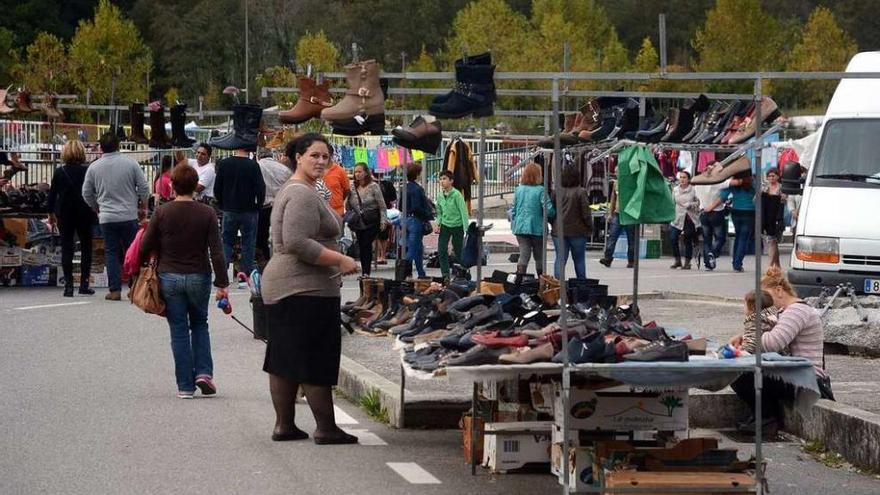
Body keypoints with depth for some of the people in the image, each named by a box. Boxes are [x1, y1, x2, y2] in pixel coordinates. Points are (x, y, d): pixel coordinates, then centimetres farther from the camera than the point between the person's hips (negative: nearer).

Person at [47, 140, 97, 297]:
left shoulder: (59, 172, -4)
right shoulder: (88, 171, -8)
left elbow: (52, 193, 2)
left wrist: (51, 213, 13)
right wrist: (95, 211, 5)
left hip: (64, 213, 1)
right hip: (84, 213, -1)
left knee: (66, 248, 4)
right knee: (86, 247, 10)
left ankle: (68, 285, -2)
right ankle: (84, 283, 6)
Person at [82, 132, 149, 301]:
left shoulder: (94, 167, 0)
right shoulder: (130, 163, -3)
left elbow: (86, 193, 9)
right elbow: (144, 188, 0)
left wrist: (97, 209, 25)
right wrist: (143, 207, 14)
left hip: (107, 218, 0)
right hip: (130, 216, 0)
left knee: (111, 253, 5)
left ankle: (114, 290, 0)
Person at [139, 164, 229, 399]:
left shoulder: (162, 212, -8)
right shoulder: (207, 213, -7)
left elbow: (146, 247, -4)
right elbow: (216, 251, -9)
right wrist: (222, 283, -5)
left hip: (170, 277, -1)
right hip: (199, 277, 1)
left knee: (179, 331, 6)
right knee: (199, 324, 21)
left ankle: (185, 385, 6)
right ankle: (203, 372, 4)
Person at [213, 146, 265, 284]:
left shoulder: (223, 164, -3)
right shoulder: (253, 166, -13)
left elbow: (217, 188, 2)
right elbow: (261, 189, -13)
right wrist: (258, 205, 3)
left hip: (229, 211, 2)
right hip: (249, 211, -2)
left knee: (226, 241, 13)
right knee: (248, 243, 6)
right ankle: (245, 276, 5)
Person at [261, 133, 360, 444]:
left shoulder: (293, 191, 20)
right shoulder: (303, 195, -15)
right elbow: (297, 243, -25)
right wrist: (340, 260, -20)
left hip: (281, 285, 11)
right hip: (306, 290, -11)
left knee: (284, 360, 11)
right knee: (316, 361, -5)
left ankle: (284, 425, 15)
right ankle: (326, 429, -1)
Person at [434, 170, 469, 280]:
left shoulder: (456, 195, -16)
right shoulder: (440, 195, 2)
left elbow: (464, 212, -16)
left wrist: (466, 230, -20)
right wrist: (438, 224, -4)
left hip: (457, 226, -4)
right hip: (445, 225, 4)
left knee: (458, 252, 5)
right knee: (441, 250, -10)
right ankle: (445, 275, -6)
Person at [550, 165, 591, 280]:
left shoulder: (556, 192, -1)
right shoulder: (581, 192, -11)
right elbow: (586, 213, -10)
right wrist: (590, 227, 5)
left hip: (558, 231, 2)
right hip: (577, 231, -2)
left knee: (560, 259, 2)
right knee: (579, 260, 12)